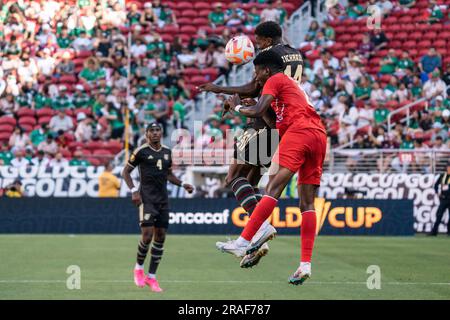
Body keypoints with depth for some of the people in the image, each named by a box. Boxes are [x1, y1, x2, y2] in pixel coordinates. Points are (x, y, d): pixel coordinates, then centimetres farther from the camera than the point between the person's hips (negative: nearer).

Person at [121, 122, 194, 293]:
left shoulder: (167, 152, 12)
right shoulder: (141, 151, -4)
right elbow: (126, 172, 1)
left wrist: (182, 184, 10)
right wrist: (134, 191, -10)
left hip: (163, 199, 5)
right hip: (146, 198, -5)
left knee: (160, 236, 3)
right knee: (147, 235, -16)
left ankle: (151, 277, 11)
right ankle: (139, 267, 9)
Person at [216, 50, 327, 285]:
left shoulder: (275, 80, 9)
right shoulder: (293, 85, 35)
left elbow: (258, 111, -5)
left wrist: (237, 108, 14)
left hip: (299, 131, -8)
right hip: (320, 136, 8)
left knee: (273, 188, -18)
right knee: (307, 204, 2)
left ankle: (244, 242, -27)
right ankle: (305, 264, -5)